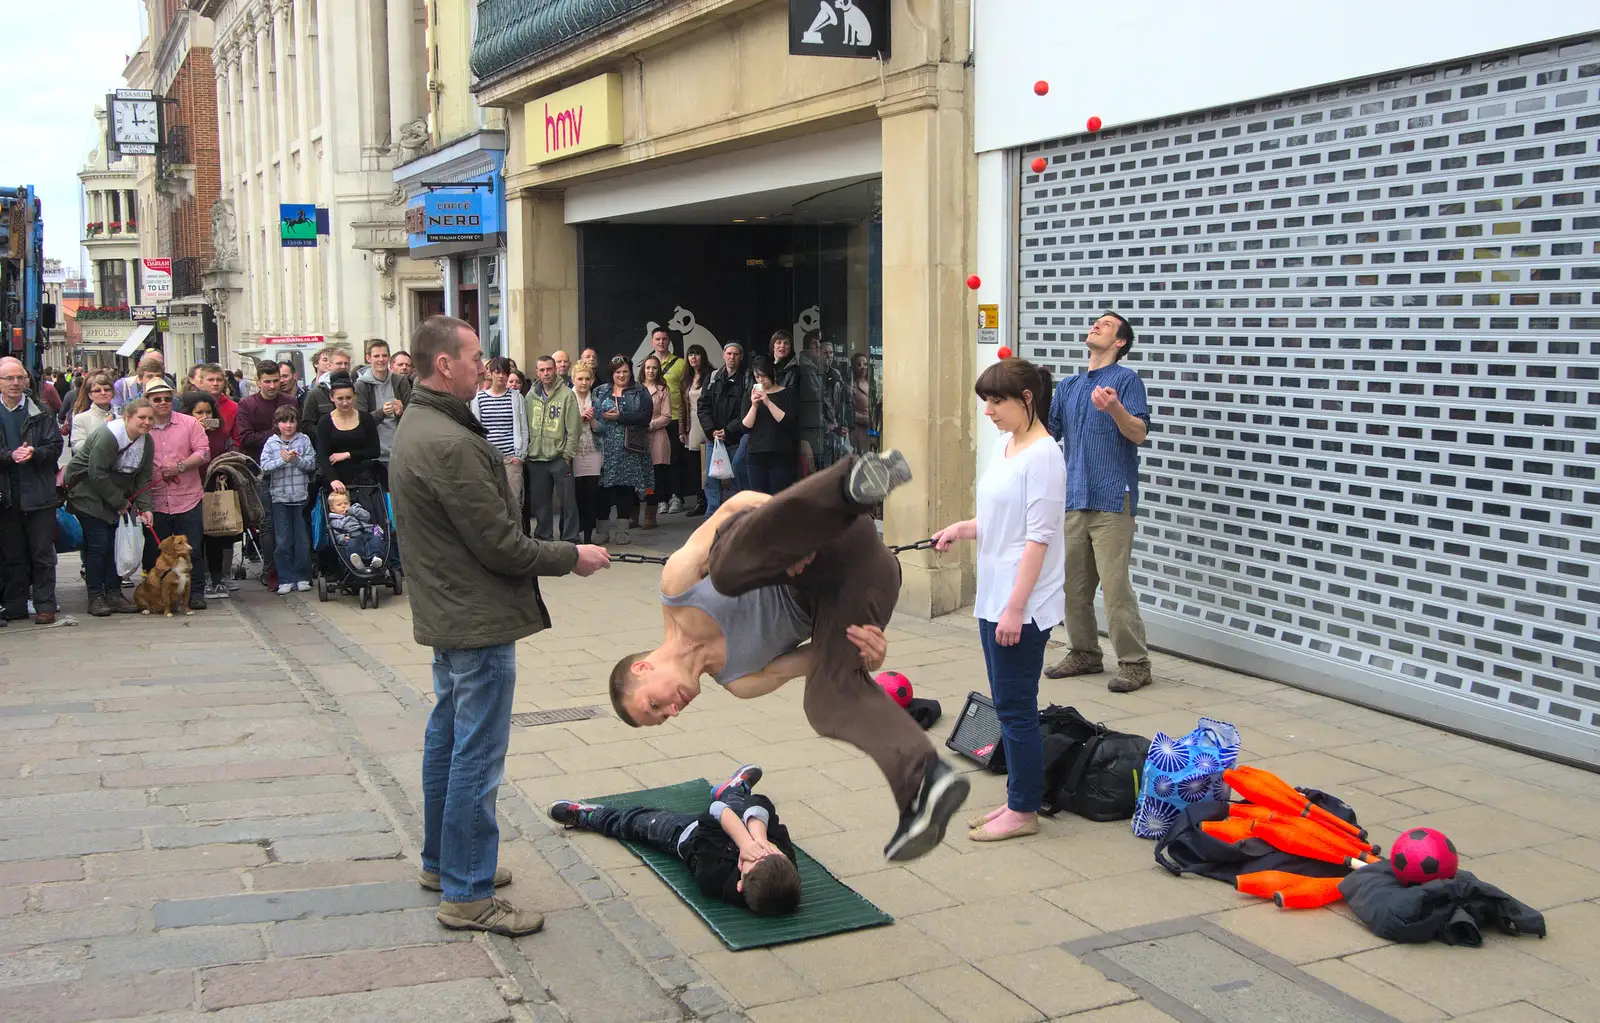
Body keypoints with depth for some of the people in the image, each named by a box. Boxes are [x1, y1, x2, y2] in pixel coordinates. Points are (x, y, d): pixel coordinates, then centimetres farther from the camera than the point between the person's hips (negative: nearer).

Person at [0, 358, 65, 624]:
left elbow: (55, 447, -1)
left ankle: (45, 606, 8)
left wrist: (34, 453, -19)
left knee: (42, 553, 2)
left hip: (39, 494, -1)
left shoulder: (42, 412, 3)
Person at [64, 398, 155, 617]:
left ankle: (114, 594, 10)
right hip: (88, 492, -7)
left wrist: (145, 507, -11)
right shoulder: (108, 436, -23)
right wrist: (120, 502, -18)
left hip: (116, 496, 7)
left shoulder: (147, 442, 0)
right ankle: (95, 597, -3)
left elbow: (143, 478, 1)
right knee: (97, 544, -9)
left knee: (115, 543, 4)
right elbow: (97, 473, -24)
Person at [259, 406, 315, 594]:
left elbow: (311, 464, -3)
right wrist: (282, 460, -16)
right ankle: (285, 579, 8)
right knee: (282, 541, 2)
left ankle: (302, 577, 13)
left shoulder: (304, 440, 3)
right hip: (280, 496, 0)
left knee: (302, 539, 5)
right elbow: (264, 466, -5)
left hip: (301, 496, 0)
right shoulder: (271, 443, 2)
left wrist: (296, 459, -18)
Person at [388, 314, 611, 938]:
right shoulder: (450, 444, -24)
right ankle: (467, 894, 5)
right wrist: (572, 557, -10)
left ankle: (442, 862, 33)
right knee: (478, 756, -3)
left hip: (446, 613, 11)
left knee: (447, 739, 20)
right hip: (478, 619, -11)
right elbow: (499, 546, -22)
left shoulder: (413, 428, 9)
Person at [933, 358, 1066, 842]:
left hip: (1023, 604, -9)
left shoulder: (1042, 455, -15)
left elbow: (1038, 536, -18)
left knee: (1015, 707, 0)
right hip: (993, 597, 9)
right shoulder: (1003, 444, 11)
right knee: (1008, 706, 15)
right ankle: (1017, 799, 25)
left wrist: (1015, 607, -20)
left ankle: (1024, 811, 11)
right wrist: (962, 528, 2)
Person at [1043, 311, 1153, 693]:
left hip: (1111, 500, -7)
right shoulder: (1068, 387, 19)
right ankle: (1084, 653, 23)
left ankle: (1134, 662, -3)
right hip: (1072, 499, 7)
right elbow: (1046, 432, 17)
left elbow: (1139, 433, -12)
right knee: (1072, 583, 10)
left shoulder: (1125, 379, -1)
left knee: (1115, 584, -10)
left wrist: (1114, 409, -32)